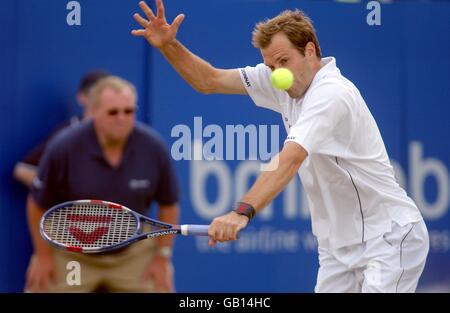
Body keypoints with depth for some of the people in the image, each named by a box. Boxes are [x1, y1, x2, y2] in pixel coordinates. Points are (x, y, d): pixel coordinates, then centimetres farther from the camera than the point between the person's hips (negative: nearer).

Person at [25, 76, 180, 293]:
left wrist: (163, 257, -1)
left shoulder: (154, 147, -15)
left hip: (134, 254, 2)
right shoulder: (63, 148, -21)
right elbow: (38, 205, -8)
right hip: (71, 254, -2)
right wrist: (44, 256, -5)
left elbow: (168, 204, 0)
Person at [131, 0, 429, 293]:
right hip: (340, 244, 8)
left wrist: (243, 212, -49)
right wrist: (169, 46, -7)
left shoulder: (332, 93, -23)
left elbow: (290, 159, -38)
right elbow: (209, 81, 10)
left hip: (390, 235, -8)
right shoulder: (285, 82, 4)